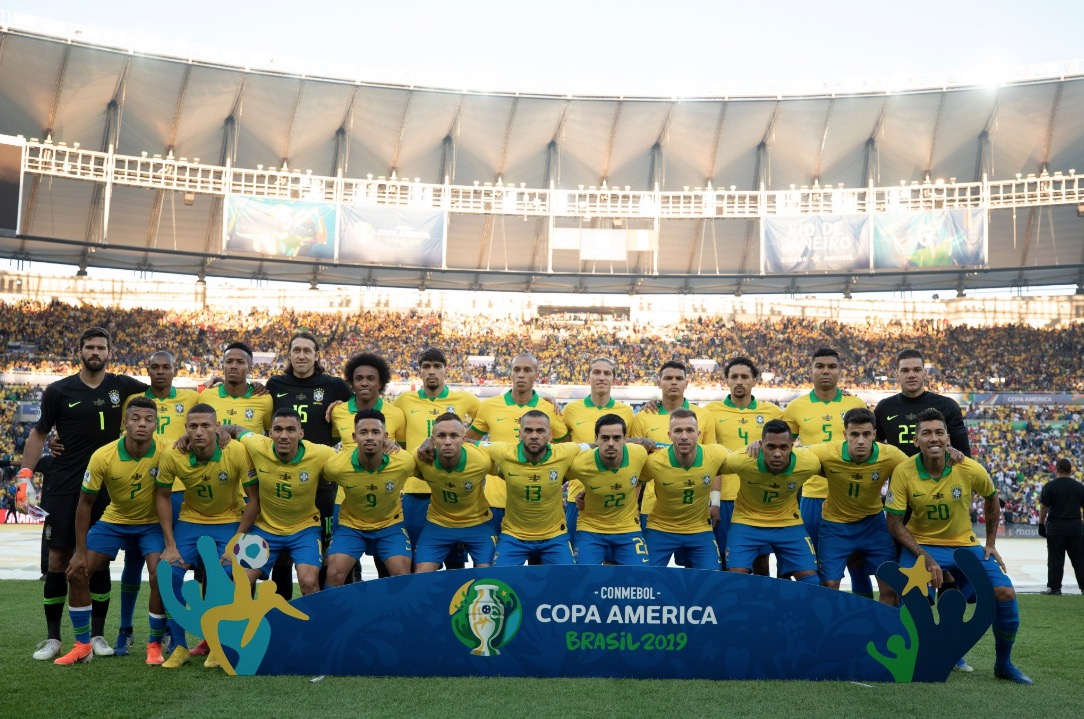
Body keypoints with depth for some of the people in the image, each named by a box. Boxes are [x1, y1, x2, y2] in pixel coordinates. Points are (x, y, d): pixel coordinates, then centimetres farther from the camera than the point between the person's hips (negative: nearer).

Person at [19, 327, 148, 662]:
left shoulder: (122, 386, 2)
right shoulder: (58, 391, 0)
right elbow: (38, 434, 6)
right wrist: (25, 475, -3)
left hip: (106, 488, 1)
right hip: (64, 488, -1)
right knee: (59, 559, 2)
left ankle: (97, 634, 15)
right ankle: (52, 637, 13)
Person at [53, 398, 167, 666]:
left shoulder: (164, 453, -25)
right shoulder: (102, 456, -21)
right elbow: (86, 503, -10)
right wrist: (80, 551, -10)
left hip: (151, 524, -2)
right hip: (113, 521, 2)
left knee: (160, 575, -20)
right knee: (78, 573, -6)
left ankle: (155, 645, 2)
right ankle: (82, 646, 12)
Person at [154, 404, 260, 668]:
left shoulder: (238, 452, -25)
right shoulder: (172, 456, -19)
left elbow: (254, 499, -15)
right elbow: (163, 497, -3)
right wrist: (170, 544, -8)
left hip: (230, 521, -2)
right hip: (190, 520, 2)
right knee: (169, 573, -15)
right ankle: (179, 646, 5)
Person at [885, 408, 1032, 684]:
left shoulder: (971, 469, -14)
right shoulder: (903, 472, -18)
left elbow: (991, 500, 9)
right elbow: (894, 523, -13)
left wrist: (991, 544, 8)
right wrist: (924, 557, -22)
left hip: (965, 544, 2)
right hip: (921, 544, -2)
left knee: (1006, 592, -12)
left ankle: (1004, 663, 13)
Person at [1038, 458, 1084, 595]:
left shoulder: (1050, 486, -5)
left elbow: (1044, 507, -6)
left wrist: (1041, 524, 1)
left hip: (1056, 527, -3)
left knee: (1055, 559, 0)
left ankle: (1054, 587, -1)